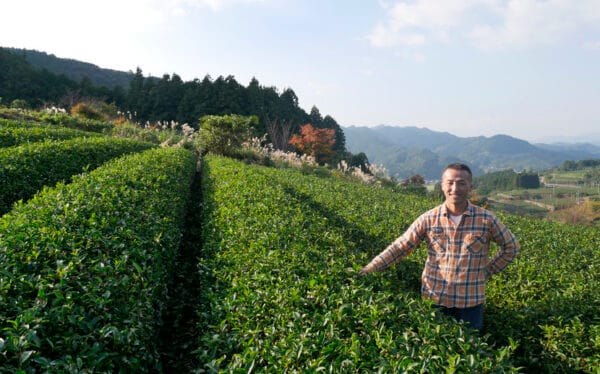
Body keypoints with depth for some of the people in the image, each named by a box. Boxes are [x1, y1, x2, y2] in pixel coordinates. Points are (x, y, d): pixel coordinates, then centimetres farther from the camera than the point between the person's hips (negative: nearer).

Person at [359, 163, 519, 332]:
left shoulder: (486, 219, -6)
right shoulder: (429, 219, -6)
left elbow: (511, 247, 7)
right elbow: (400, 246, -7)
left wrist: (487, 271, 1)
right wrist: (370, 268, -15)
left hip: (471, 300, 0)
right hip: (435, 298, 0)